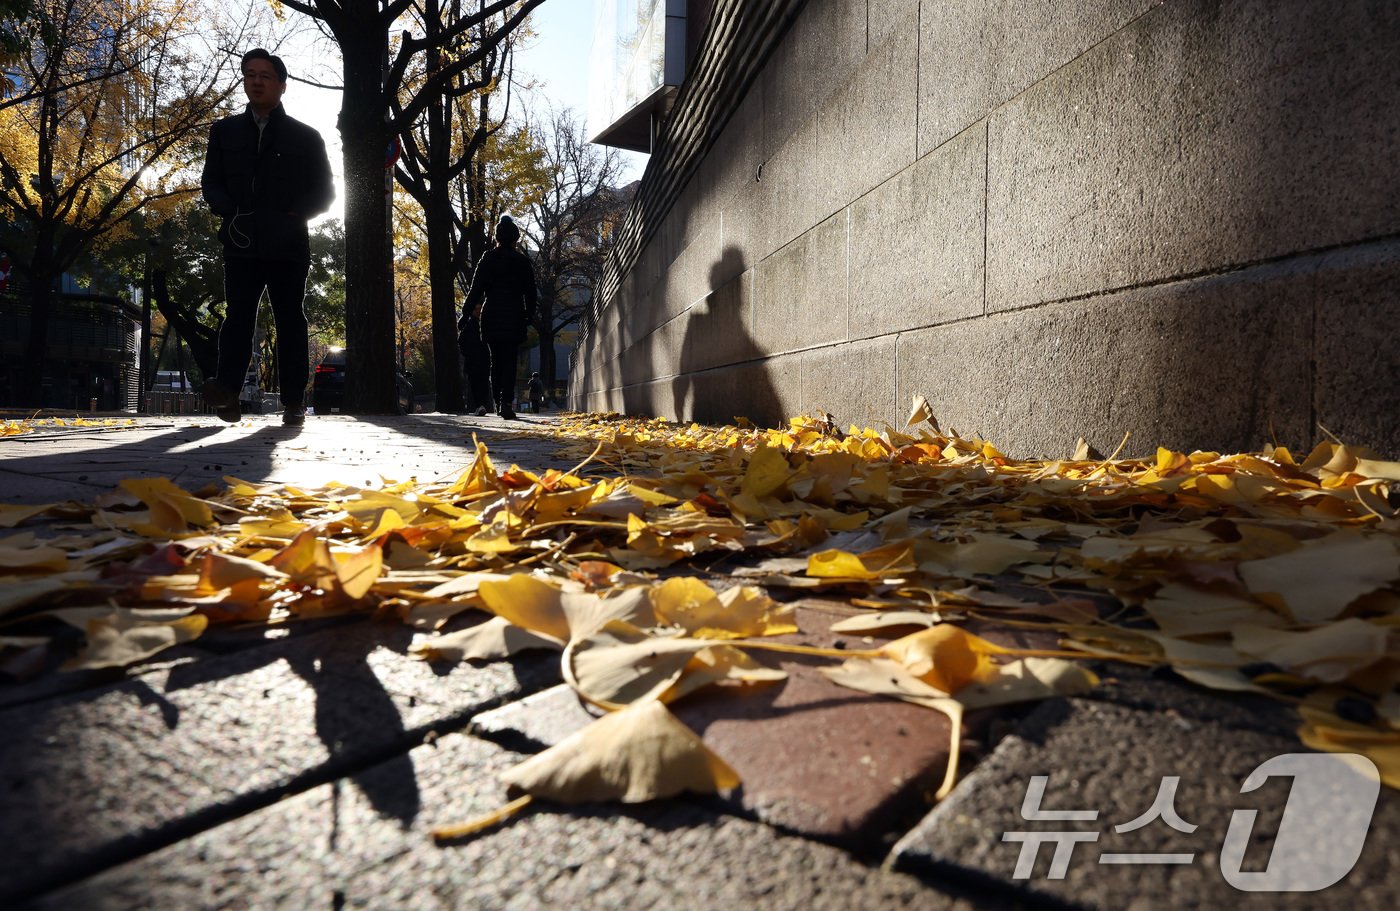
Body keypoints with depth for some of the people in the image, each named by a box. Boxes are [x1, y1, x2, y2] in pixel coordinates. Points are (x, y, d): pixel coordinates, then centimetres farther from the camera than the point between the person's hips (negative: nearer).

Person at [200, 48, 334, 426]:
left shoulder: (305, 137, 11)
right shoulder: (224, 131, 18)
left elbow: (324, 191, 8)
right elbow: (211, 182, 15)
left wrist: (293, 215, -8)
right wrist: (230, 211, -6)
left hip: (288, 245, -1)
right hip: (241, 243, 2)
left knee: (290, 321, -2)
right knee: (238, 315, -12)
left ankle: (293, 402, -1)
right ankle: (227, 389, -23)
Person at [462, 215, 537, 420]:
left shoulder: (487, 259, 3)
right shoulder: (523, 261, 3)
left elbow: (476, 289, 0)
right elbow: (531, 293, 5)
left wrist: (465, 314, 4)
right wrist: (529, 317, 16)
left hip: (491, 317, 1)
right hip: (514, 318, -1)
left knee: (496, 361, 12)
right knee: (510, 361, -3)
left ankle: (498, 403, 11)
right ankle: (506, 401, -19)